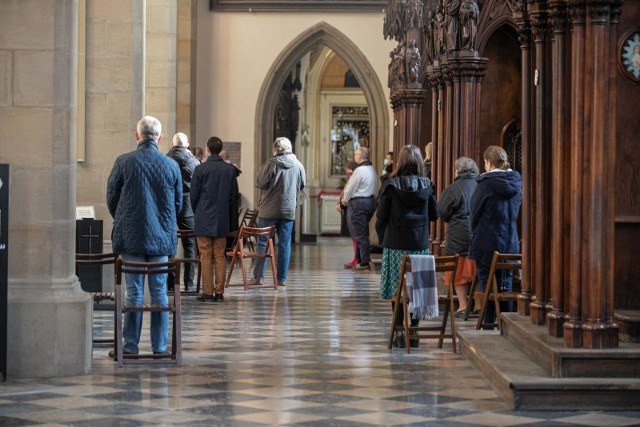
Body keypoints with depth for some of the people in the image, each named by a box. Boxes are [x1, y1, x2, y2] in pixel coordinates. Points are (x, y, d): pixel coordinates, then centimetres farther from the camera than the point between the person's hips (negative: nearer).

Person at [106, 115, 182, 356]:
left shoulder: (124, 163, -7)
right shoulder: (171, 166, 0)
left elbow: (111, 198, 1)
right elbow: (178, 204, 8)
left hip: (131, 237, -2)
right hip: (162, 237, 2)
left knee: (134, 293, 3)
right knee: (159, 292, 8)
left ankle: (131, 346, 5)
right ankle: (159, 346, 11)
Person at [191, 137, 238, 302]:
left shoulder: (201, 169, -10)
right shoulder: (230, 169, 2)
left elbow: (194, 195, -5)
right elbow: (233, 194, 7)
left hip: (204, 220, -4)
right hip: (222, 220, 4)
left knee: (206, 257, 0)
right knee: (220, 256, 8)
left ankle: (208, 292, -1)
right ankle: (219, 292, 7)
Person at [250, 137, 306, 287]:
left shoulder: (271, 163, -11)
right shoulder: (298, 165, 1)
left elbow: (260, 183, -9)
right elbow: (302, 185, 13)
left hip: (269, 210, -3)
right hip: (289, 210, 3)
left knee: (263, 242, 4)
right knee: (285, 244, 7)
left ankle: (258, 276, 3)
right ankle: (282, 278, 7)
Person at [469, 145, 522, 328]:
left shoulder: (486, 182, -13)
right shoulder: (516, 181, 3)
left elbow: (475, 211, -6)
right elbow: (516, 210, 11)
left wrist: (475, 233, 9)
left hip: (486, 244, -5)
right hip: (510, 244, 5)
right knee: (506, 285, 10)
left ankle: (489, 324, 4)